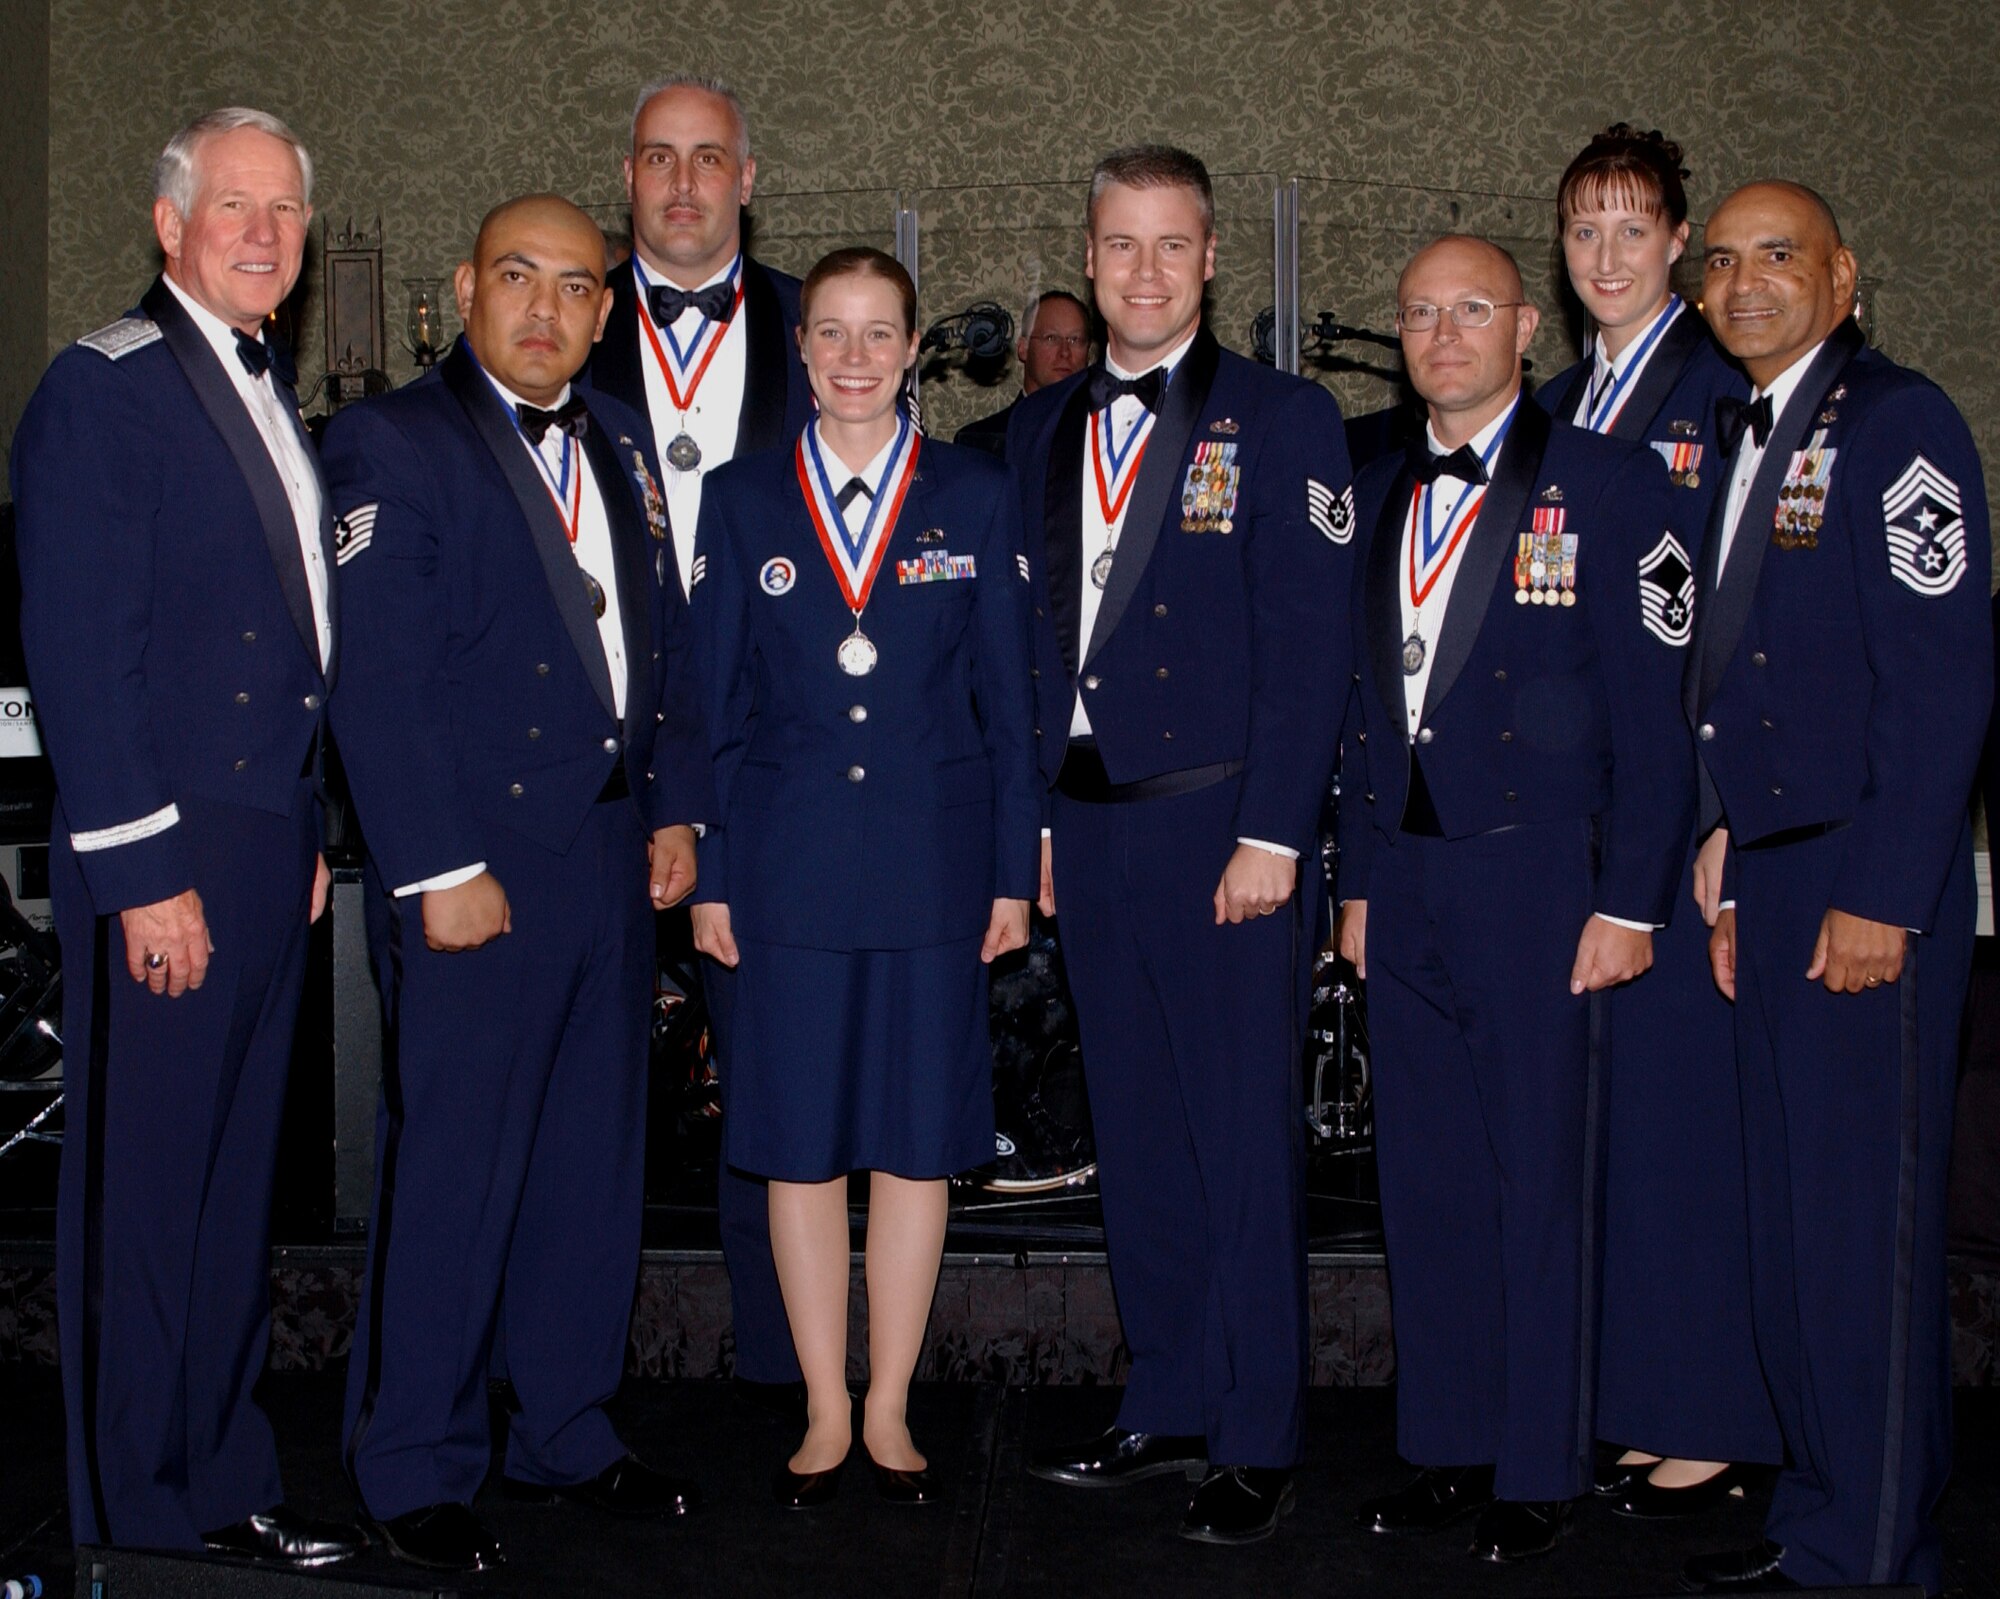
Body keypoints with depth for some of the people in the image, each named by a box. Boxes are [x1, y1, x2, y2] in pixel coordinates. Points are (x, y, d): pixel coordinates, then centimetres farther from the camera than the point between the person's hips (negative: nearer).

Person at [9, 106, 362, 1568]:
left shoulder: (270, 392, 16)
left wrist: (310, 832, 13)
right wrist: (141, 871, -18)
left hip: (270, 842, 8)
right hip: (166, 856, -8)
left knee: (236, 1182, 15)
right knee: (143, 1189, 2)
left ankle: (222, 1475, 27)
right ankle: (142, 1510, 14)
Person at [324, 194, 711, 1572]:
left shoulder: (622, 443, 14)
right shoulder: (392, 445, -6)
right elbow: (380, 682, -12)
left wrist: (676, 807, 9)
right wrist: (439, 870, -16)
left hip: (614, 856, 7)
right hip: (479, 864, -6)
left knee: (594, 1162, 14)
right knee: (452, 1174, 0)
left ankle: (565, 1433, 28)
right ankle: (418, 1468, 16)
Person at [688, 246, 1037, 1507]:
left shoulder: (974, 497, 4)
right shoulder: (744, 500, 6)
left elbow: (1008, 700, 4)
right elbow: (720, 702, 6)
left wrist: (1013, 872, 0)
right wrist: (710, 877, 2)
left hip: (934, 862, 0)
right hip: (790, 866, 1)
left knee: (918, 1142, 5)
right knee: (800, 1144, 5)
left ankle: (889, 1412, 18)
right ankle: (826, 1414, 19)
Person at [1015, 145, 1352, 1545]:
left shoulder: (1282, 420, -2)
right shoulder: (1043, 430, 14)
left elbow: (1309, 645, -8)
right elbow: (1033, 631, 15)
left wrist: (1270, 836, -14)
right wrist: (1035, 813, 8)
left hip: (1221, 828, -5)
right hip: (1088, 829, 5)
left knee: (1246, 1141, 0)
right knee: (1137, 1137, 12)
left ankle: (1256, 1442, 11)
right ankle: (1169, 1405, 24)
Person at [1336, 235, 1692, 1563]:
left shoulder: (1609, 483, -4)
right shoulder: (1380, 494, 13)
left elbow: (1652, 708, -7)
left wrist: (1629, 903, -12)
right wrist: (1359, 877, 12)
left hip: (1538, 880, -5)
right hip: (1407, 882, 5)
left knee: (1541, 1186, 2)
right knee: (1427, 1183, 11)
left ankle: (1539, 1471, 16)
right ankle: (1447, 1448, 24)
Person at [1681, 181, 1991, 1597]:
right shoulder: (1744, 443, 17)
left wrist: (1882, 897, -18)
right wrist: (1731, 885, 13)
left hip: (1867, 887, -8)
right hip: (1770, 876, 8)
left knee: (1865, 1218, -2)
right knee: (1790, 1212, 12)